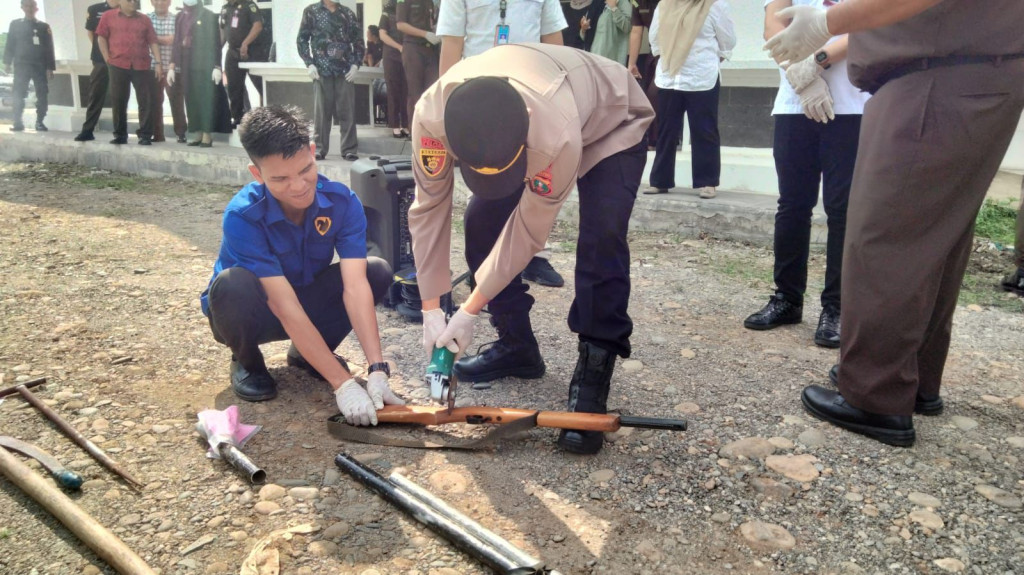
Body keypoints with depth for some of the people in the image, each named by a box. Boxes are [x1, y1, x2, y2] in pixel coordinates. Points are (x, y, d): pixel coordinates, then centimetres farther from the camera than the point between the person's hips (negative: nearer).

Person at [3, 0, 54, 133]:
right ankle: (18, 122, -4)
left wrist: (50, 67, -1)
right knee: (18, 94, -6)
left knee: (42, 95, -5)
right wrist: (7, 62, 1)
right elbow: (10, 44, 10)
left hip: (40, 65, 0)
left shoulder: (44, 26, 11)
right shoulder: (15, 24, 12)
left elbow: (49, 48, 7)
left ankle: (40, 122, 1)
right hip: (21, 65, 0)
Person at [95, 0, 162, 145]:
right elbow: (101, 38, 8)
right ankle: (120, 135, 12)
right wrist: (107, 59, -1)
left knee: (145, 102, -2)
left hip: (142, 66, 0)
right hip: (118, 65, 0)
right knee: (118, 102, 4)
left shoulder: (145, 19, 11)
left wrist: (159, 62, -4)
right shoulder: (108, 16, 9)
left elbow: (153, 42, 6)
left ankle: (145, 135, 3)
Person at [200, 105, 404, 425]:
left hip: (308, 302, 3)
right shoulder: (242, 216, -32)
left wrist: (377, 371, -40)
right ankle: (247, 362, -3)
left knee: (378, 272, -22)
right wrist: (343, 384, -40)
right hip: (255, 313, -3)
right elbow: (285, 307, -36)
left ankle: (307, 354, 2)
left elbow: (355, 286, -31)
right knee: (234, 285, -38)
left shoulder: (342, 201, -23)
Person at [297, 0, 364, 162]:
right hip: (321, 70, -1)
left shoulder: (348, 13, 12)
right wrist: (309, 64, -4)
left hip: (345, 70, 1)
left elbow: (358, 40, 13)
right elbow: (302, 39, 5)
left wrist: (355, 64, 1)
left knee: (347, 111, -1)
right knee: (321, 111, 2)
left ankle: (349, 149, 4)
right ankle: (319, 149, 10)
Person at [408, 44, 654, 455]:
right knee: (481, 223, -7)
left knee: (601, 239, -26)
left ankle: (594, 372, -14)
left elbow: (528, 230, -31)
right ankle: (516, 345, 11)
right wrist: (431, 308, -20)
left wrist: (470, 311, -23)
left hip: (610, 124, -4)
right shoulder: (431, 114, -35)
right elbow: (429, 208, -22)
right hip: (515, 128, 5)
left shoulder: (557, 136, -46)